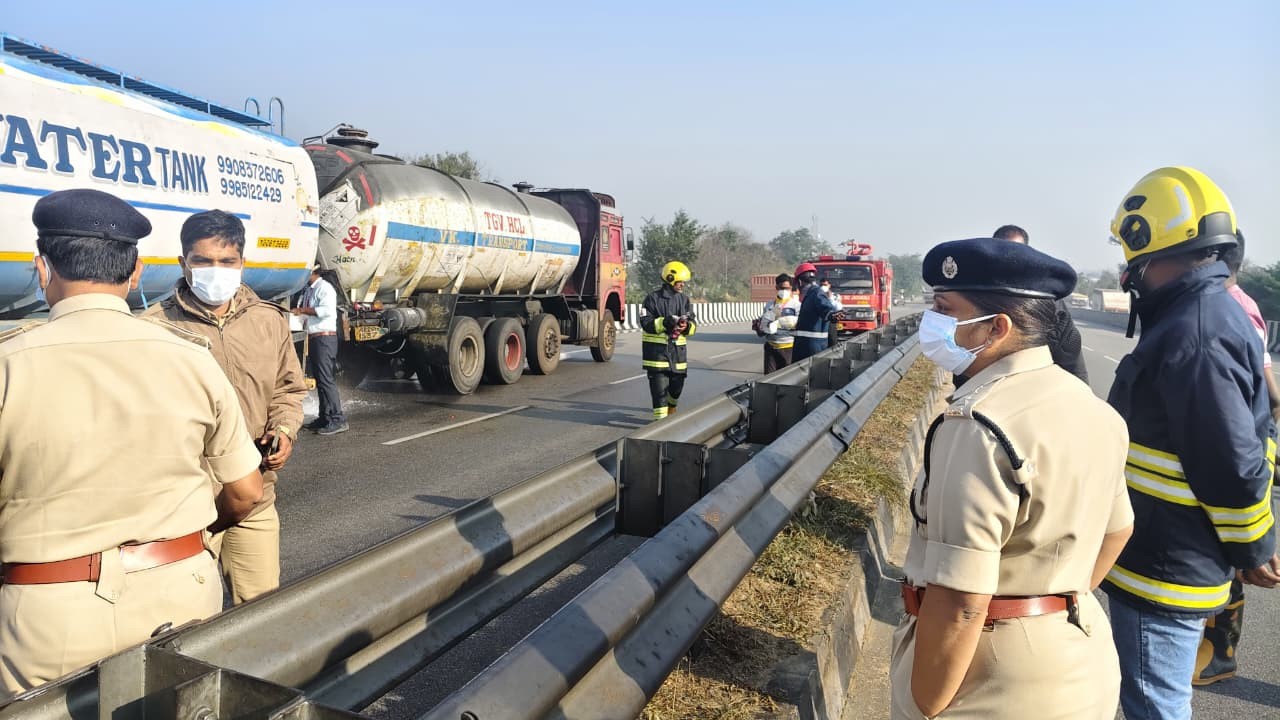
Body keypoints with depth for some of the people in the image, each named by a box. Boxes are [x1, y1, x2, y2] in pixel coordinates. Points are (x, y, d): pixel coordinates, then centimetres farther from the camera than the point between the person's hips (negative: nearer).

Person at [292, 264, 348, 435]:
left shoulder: (324, 288, -10)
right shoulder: (309, 290, 19)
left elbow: (327, 310, -24)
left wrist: (303, 310, -18)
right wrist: (296, 312, 7)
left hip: (324, 337, -10)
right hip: (313, 338, 10)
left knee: (326, 379, -12)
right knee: (319, 379, 12)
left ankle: (338, 420, -11)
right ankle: (324, 418, 18)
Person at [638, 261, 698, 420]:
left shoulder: (684, 300, 11)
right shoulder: (653, 298, -5)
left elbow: (694, 324, 7)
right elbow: (646, 323, -11)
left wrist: (686, 326, -16)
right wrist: (664, 322, -25)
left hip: (678, 349, 5)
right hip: (657, 349, -5)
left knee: (677, 384, 15)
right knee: (659, 387, -6)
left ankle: (672, 410, 41)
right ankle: (661, 418, 0)